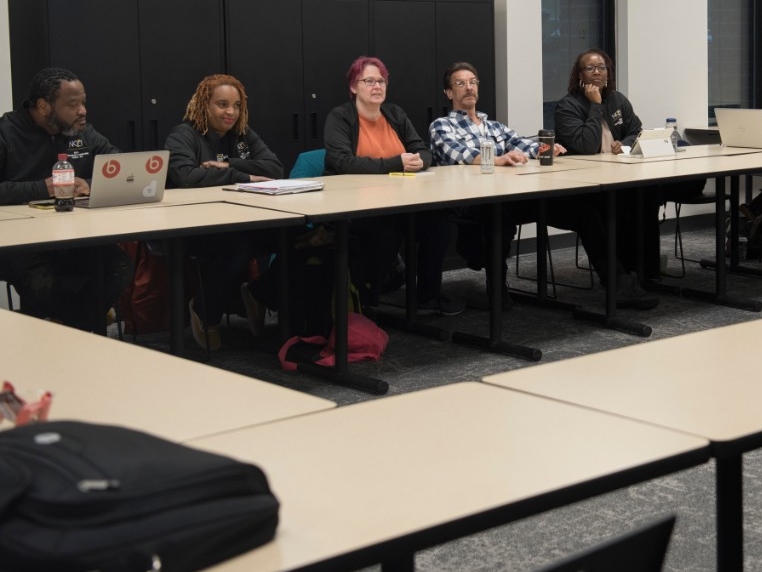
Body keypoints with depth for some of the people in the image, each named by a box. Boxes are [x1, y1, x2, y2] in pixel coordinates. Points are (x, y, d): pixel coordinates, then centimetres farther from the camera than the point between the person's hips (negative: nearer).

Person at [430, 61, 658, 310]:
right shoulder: (441, 126, 12)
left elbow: (521, 145, 12)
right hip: (472, 202, -5)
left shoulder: (495, 126, 31)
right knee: (497, 208, -43)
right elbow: (458, 154, -11)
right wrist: (496, 159, -30)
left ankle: (618, 281, -19)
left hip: (514, 197, 5)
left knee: (579, 203, -16)